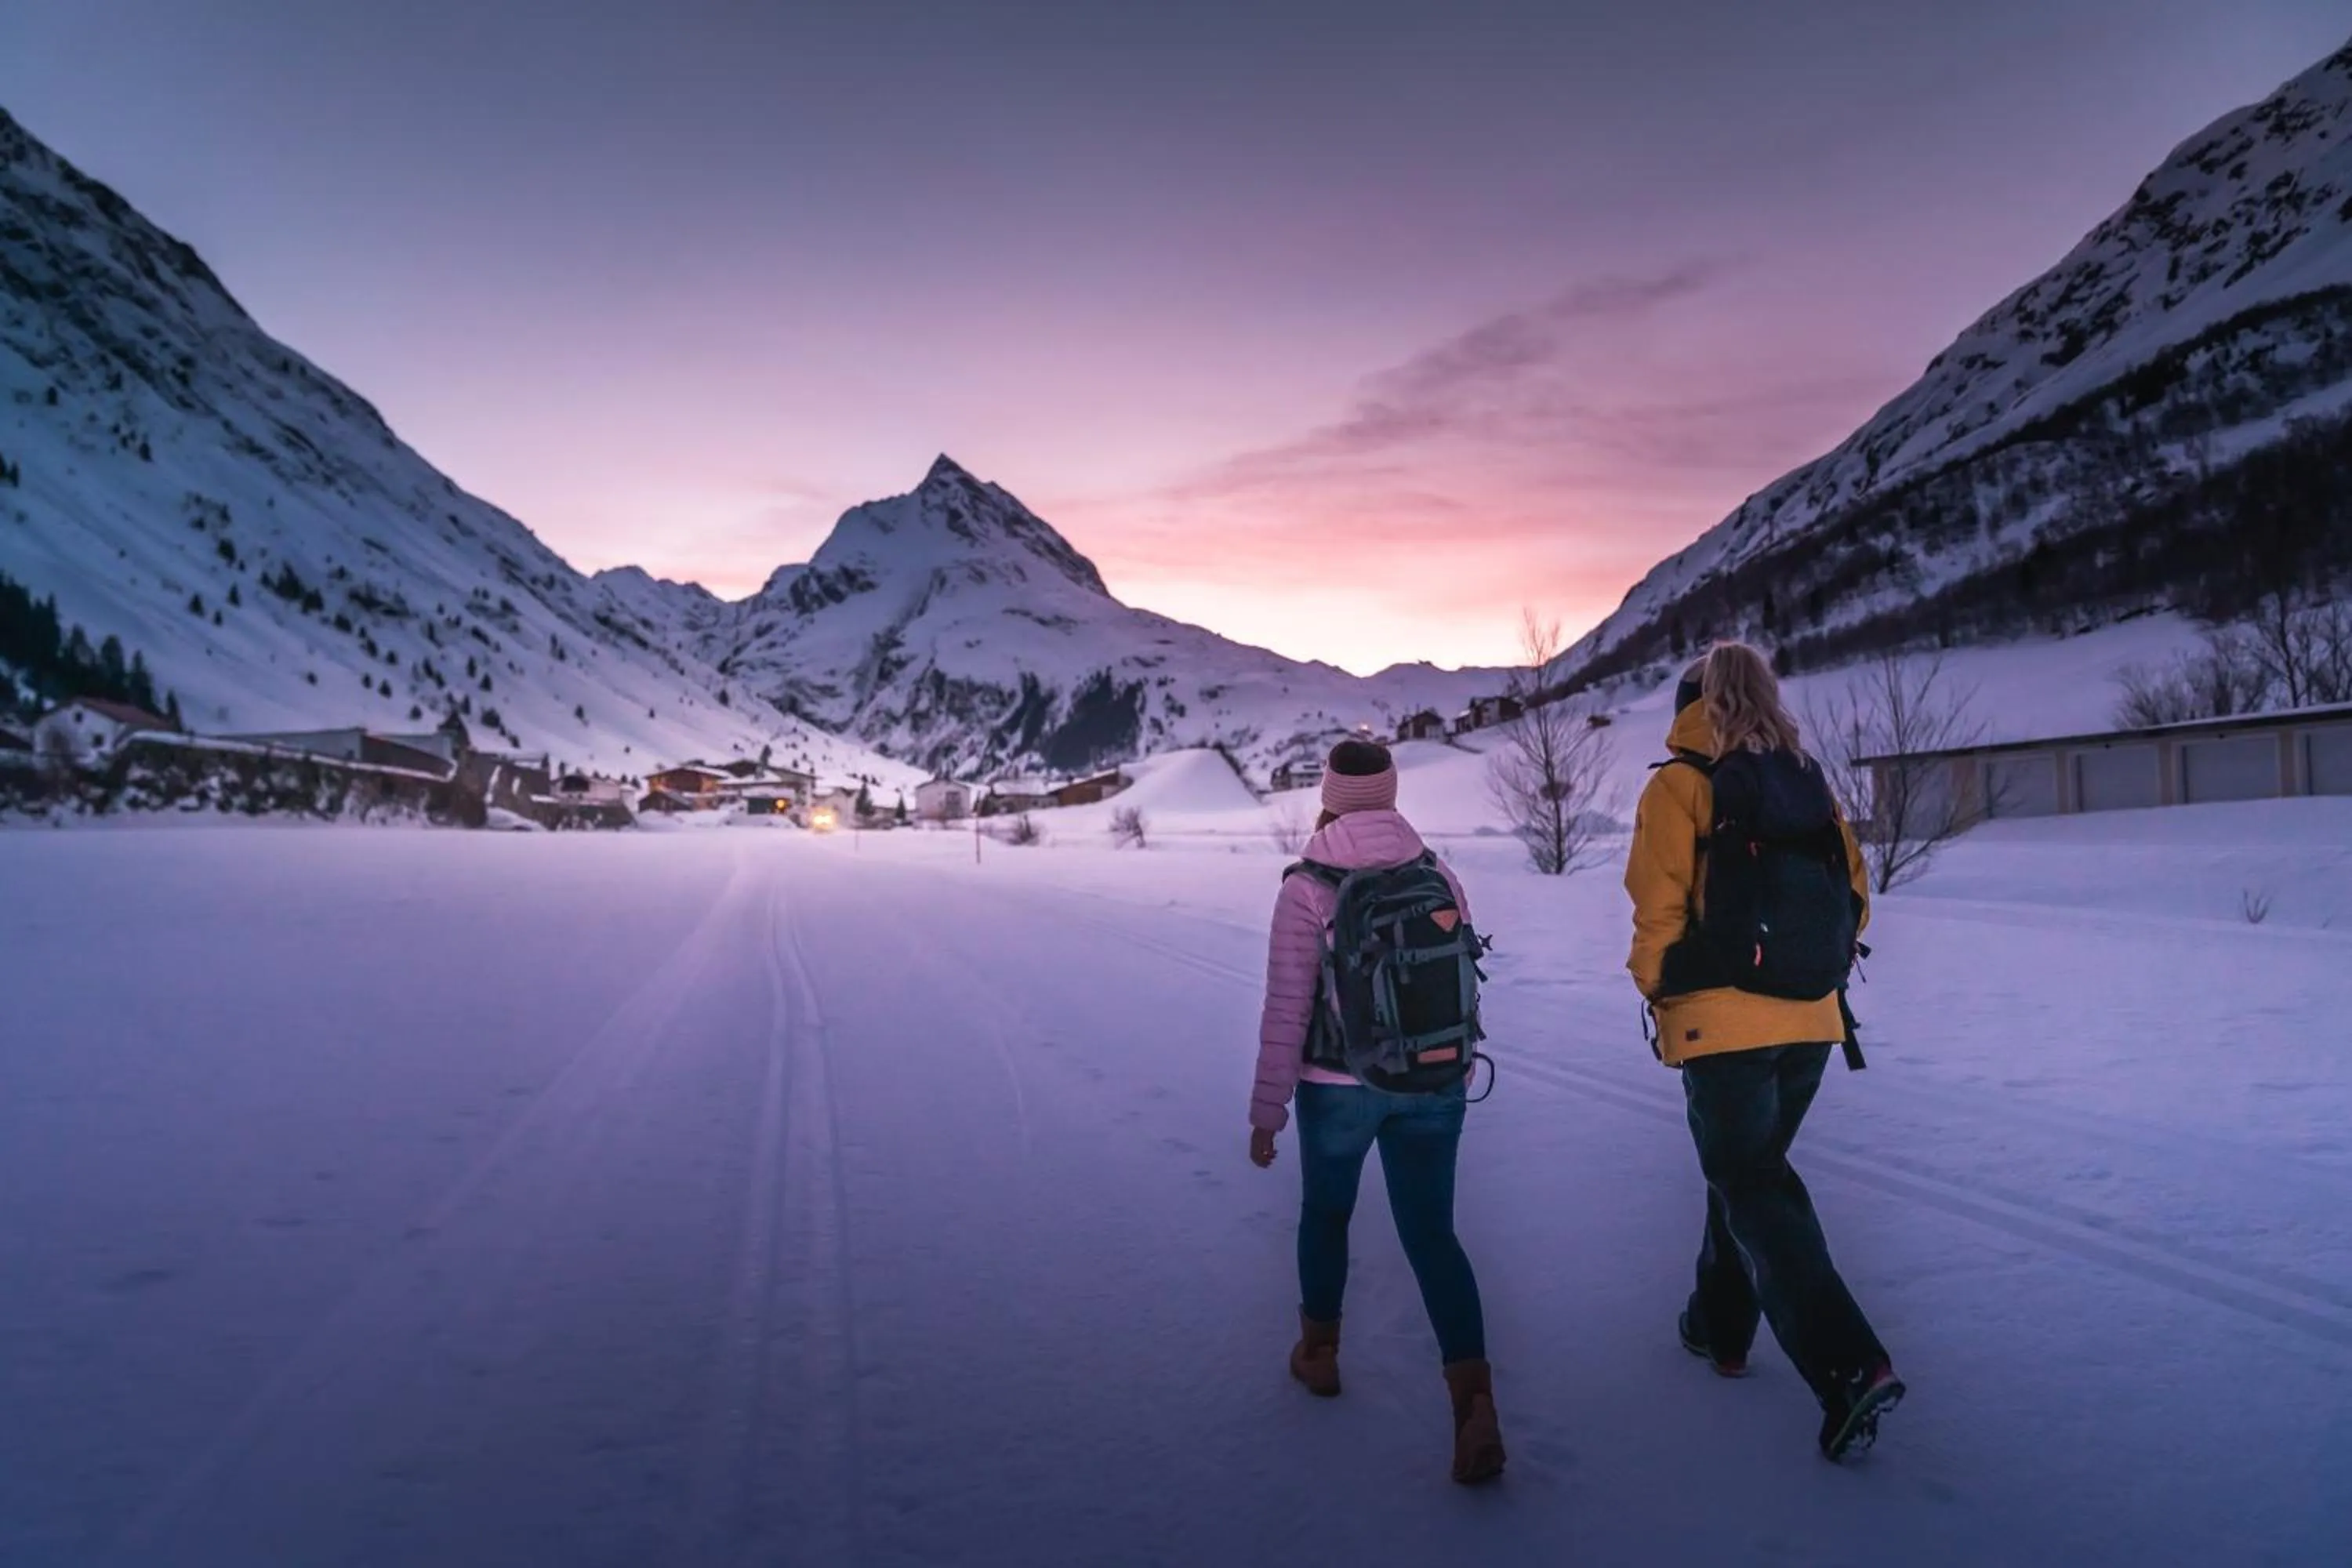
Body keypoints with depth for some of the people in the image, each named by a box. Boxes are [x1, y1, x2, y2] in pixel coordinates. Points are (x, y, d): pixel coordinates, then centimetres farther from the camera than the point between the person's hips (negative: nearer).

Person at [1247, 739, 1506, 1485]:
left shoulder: (1308, 888, -12)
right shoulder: (1439, 878, 1)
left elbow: (1287, 1009, -12)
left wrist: (1266, 1110, -4)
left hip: (1338, 1087, -2)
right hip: (1434, 1085, 2)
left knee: (1325, 1211, 22)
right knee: (1431, 1232, 3)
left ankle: (1318, 1353, 39)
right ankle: (1476, 1406, -11)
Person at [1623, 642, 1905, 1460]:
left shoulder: (1679, 786, -9)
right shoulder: (1811, 781, 8)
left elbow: (1659, 910, -13)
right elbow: (1854, 900, 9)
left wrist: (1655, 987, 3)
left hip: (1721, 1022, -6)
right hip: (1811, 1023, 6)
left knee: (1753, 1189, -1)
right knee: (1748, 1167, 22)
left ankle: (1848, 1365, -14)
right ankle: (1720, 1325, 35)